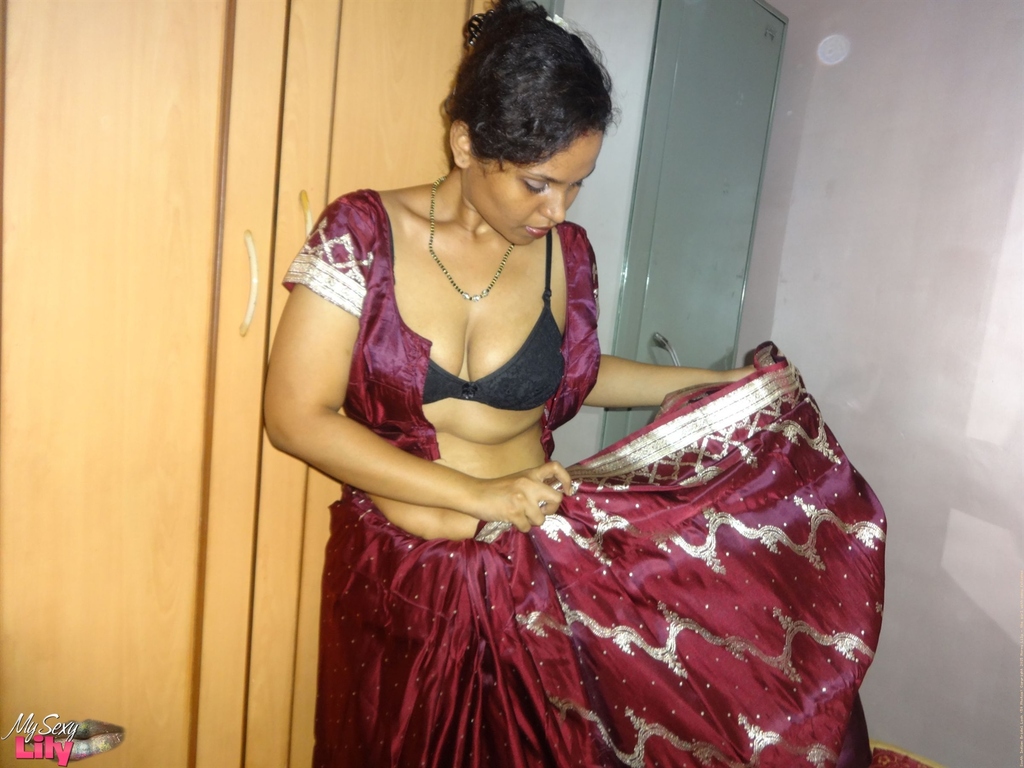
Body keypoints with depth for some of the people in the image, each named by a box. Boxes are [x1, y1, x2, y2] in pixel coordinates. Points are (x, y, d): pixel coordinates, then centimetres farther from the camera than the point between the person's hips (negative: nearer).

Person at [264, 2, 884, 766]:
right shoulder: (363, 234, -13)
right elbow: (297, 416, -15)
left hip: (530, 577, 2)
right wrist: (476, 494, -19)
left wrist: (709, 382, 14)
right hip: (395, 582, -1)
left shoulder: (567, 253, -4)